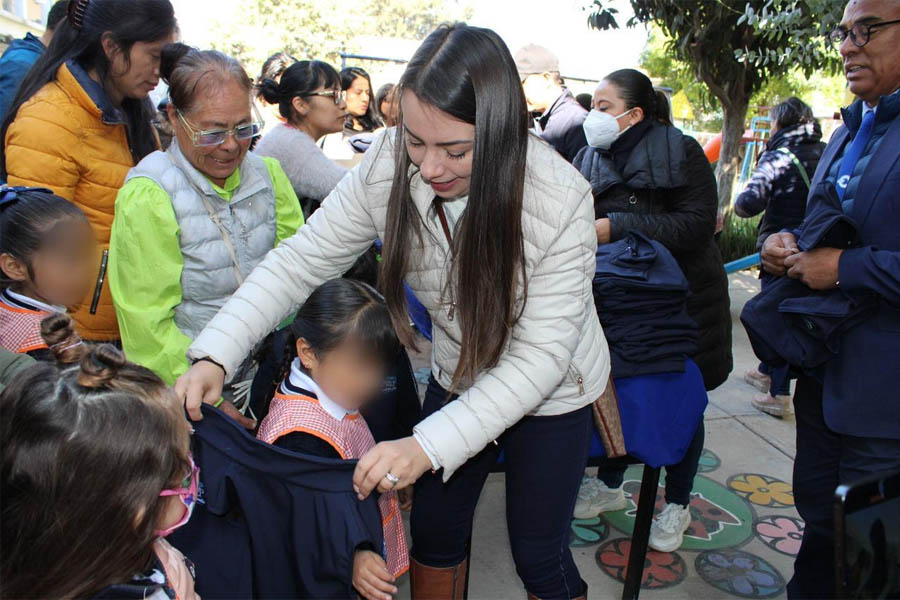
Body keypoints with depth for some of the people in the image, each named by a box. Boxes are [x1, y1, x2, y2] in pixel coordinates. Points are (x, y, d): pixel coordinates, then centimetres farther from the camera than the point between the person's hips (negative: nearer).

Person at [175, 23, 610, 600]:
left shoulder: (561, 198, -32)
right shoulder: (390, 165, -22)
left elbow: (541, 354, -31)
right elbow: (302, 260, -15)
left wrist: (429, 444, -41)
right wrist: (216, 354, -28)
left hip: (552, 391, -3)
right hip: (460, 374, 3)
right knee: (434, 528, 15)